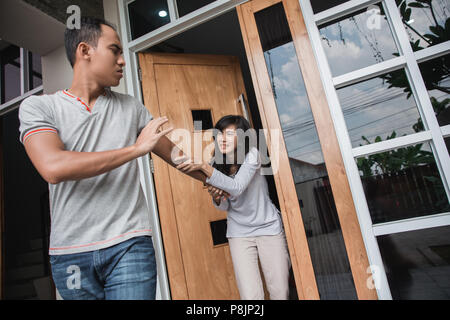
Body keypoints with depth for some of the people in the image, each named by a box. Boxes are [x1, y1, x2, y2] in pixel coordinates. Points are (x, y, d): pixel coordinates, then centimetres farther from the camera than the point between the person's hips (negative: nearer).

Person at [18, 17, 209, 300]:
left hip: (130, 245, 1)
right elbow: (53, 168, -19)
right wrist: (136, 148, -16)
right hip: (70, 252, 0)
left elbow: (174, 154, 15)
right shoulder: (38, 107, 0)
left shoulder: (132, 107, 7)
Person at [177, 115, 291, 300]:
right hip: (239, 233, 2)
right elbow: (224, 207, 2)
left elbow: (237, 187, -29)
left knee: (280, 293, 3)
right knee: (251, 296, -7)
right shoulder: (216, 163, -3)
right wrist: (216, 198, -21)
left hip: (269, 228, -2)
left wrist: (203, 167, -35)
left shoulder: (252, 155, -14)